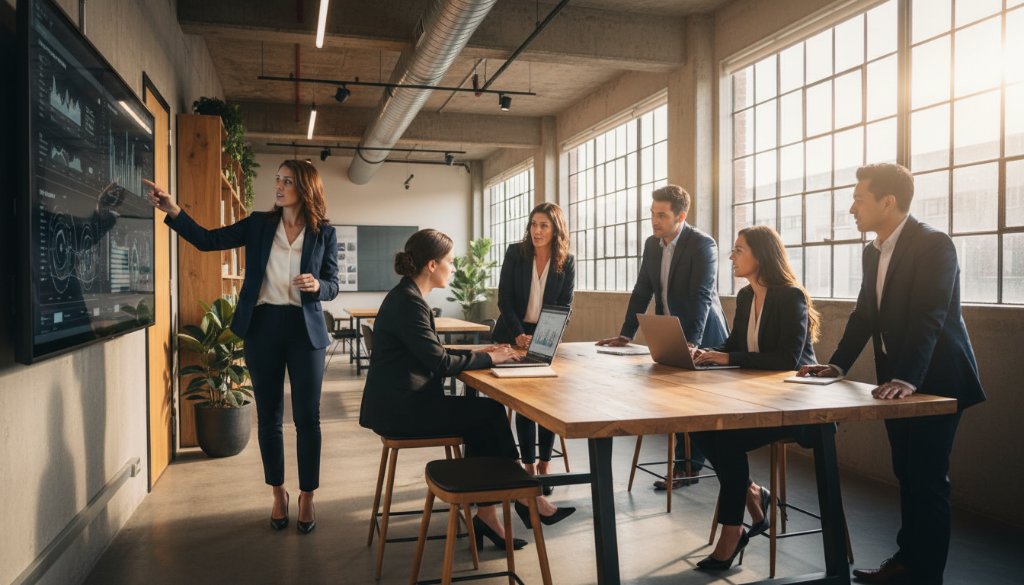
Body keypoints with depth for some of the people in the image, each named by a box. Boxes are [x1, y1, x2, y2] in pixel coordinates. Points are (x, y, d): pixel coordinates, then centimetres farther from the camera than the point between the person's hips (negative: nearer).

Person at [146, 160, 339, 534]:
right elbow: (207, 240, 2)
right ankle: (278, 493, 25)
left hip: (305, 329, -2)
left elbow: (333, 285, 2)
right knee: (269, 416, 9)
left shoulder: (324, 233, 1)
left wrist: (317, 286, -20)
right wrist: (173, 211, -10)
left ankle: (307, 496, 17)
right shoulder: (259, 224, 6)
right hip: (262, 326, 2)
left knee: (307, 417, 2)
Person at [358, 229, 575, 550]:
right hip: (401, 409, -9)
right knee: (492, 413, -4)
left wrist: (479, 353, 7)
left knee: (483, 416, 1)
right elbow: (439, 363, -20)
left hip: (403, 402, 9)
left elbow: (433, 353, 16)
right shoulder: (408, 301, -19)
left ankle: (485, 514, 4)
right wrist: (488, 359, -8)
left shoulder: (407, 296, 13)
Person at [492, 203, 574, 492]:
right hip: (515, 337, -1)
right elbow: (505, 299, -6)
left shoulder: (567, 262, -4)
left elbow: (564, 306, -3)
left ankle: (544, 465, 10)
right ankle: (529, 466, 5)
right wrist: (520, 335, -17)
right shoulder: (515, 253, -6)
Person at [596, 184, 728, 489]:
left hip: (700, 338, -6)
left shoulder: (703, 244, -17)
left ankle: (689, 467, 13)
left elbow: (701, 296, -27)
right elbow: (642, 291, 6)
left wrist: (690, 342, -37)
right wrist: (625, 334, 0)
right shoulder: (652, 244, 4)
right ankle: (686, 463, 23)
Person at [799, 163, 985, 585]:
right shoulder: (873, 251, 8)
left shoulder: (933, 244, -18)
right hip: (898, 381, 8)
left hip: (934, 381, -8)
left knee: (926, 480, -1)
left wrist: (907, 379, -38)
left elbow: (928, 318, -28)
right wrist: (838, 364, 0)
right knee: (907, 475, 17)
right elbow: (864, 315, 10)